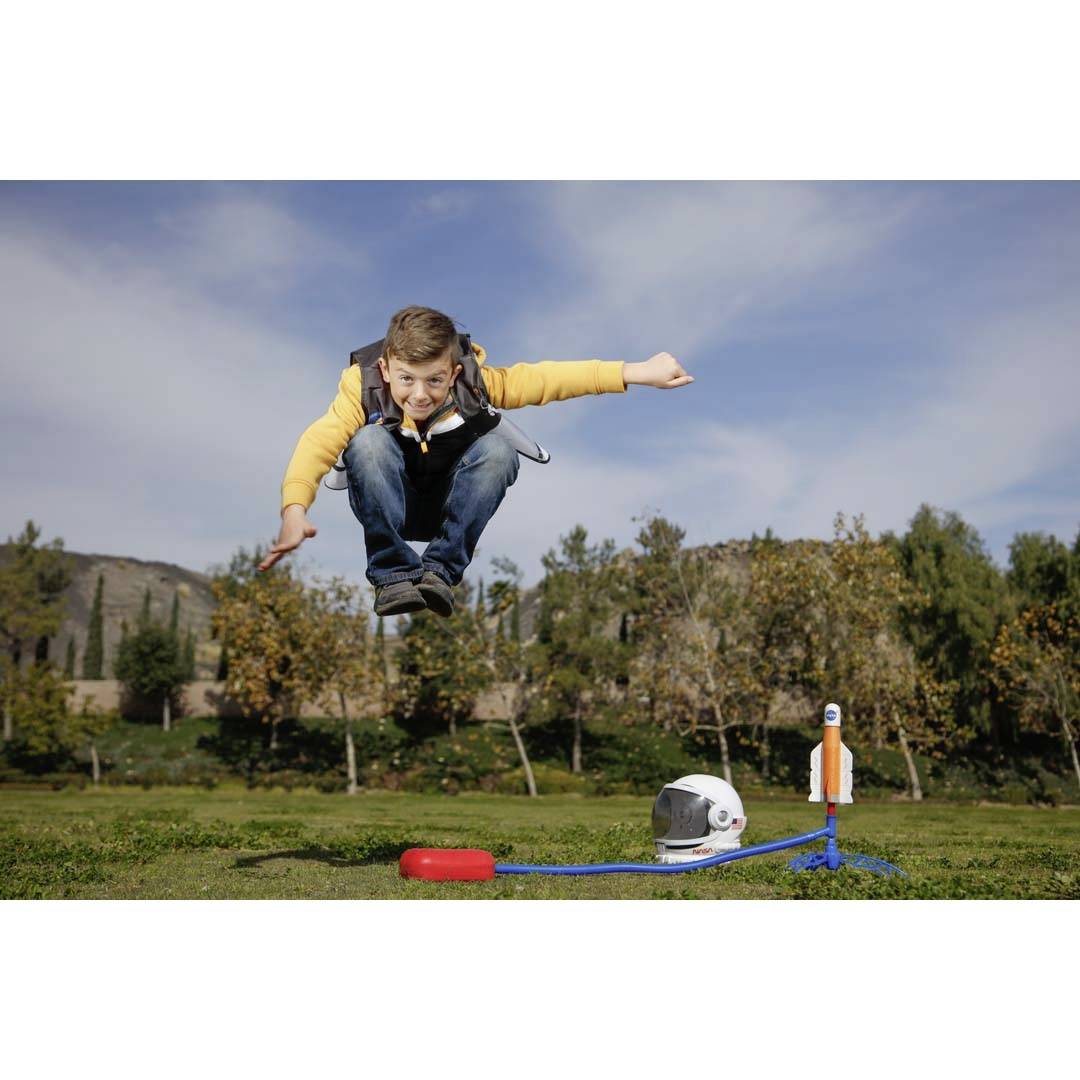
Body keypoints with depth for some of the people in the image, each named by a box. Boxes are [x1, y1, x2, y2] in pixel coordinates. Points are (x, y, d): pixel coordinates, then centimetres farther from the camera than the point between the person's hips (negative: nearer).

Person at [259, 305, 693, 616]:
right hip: (388, 507, -1)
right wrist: (295, 511, -57)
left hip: (450, 507, 2)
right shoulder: (364, 386, -25)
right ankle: (393, 574, -33)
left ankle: (441, 570, -28)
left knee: (499, 448, -28)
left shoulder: (475, 380, -19)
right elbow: (319, 441, -38)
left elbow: (544, 379, -20)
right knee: (369, 440, -32)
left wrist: (638, 372, -25)